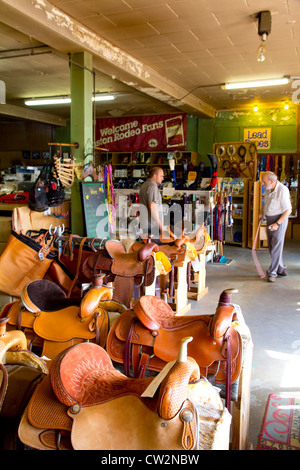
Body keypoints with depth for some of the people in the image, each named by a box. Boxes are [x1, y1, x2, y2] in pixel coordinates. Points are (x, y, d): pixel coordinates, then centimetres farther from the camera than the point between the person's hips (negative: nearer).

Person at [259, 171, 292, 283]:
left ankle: (272, 273, 0)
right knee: (272, 247, 14)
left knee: (276, 246, -6)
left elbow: (288, 210, -19)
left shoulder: (282, 190, -21)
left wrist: (277, 223, -22)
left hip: (280, 219, -8)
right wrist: (262, 212, 7)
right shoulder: (268, 189, 4)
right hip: (270, 219, 9)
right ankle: (281, 269, 28)